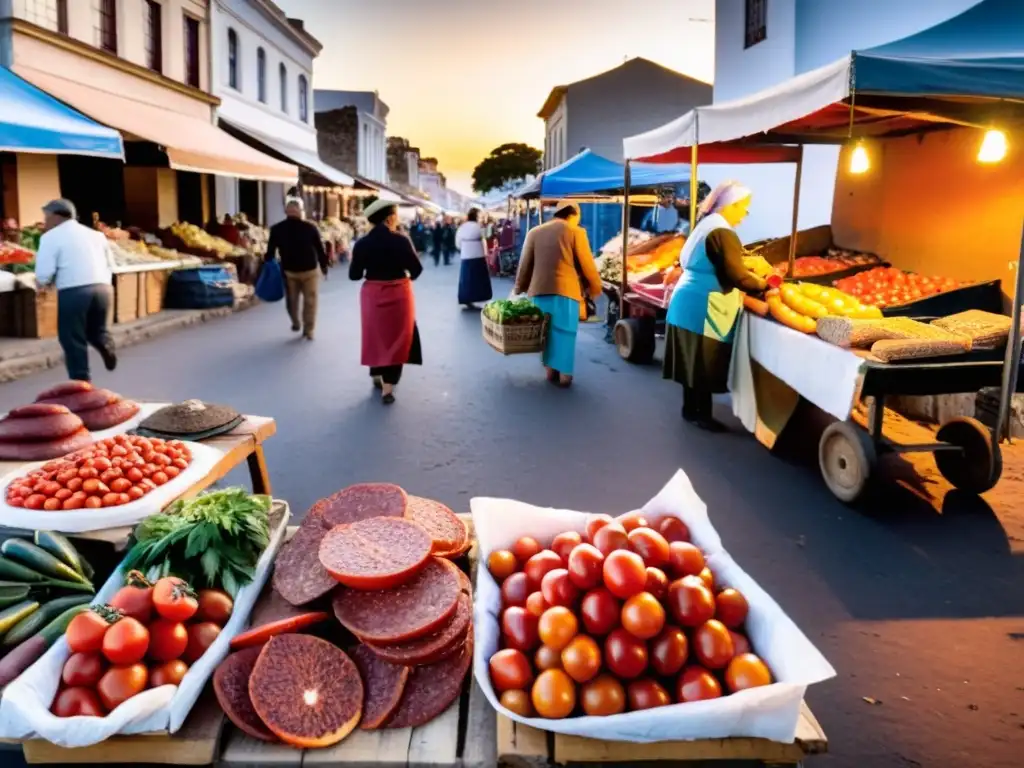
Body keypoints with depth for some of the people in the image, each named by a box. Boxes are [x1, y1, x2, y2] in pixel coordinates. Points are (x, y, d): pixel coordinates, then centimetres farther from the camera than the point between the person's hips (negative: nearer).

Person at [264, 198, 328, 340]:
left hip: (288, 270, 2)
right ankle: (308, 330, 8)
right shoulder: (310, 227, -10)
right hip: (310, 269, -2)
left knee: (292, 299, 21)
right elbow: (320, 249, -6)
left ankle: (296, 323, 35)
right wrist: (324, 267, 5)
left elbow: (270, 252, -3)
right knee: (310, 301, 8)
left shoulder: (276, 229, -5)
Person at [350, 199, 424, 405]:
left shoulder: (362, 244, -6)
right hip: (397, 294, -3)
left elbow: (354, 274, -3)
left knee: (376, 334, 20)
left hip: (372, 295, 3)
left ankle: (377, 376, 33)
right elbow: (417, 269, -11)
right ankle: (388, 388, 2)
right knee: (396, 337, 6)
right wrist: (407, 276, 10)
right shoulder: (400, 241, -14)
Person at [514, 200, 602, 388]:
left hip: (539, 289, 4)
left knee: (546, 331, 12)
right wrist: (595, 288, 12)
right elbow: (587, 264, 0)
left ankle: (550, 370, 15)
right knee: (564, 332, 3)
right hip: (565, 290, -4)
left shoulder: (534, 232, 11)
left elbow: (525, 264, 11)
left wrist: (519, 288, 19)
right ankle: (564, 373, 4)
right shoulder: (576, 231, -1)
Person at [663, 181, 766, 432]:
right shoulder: (723, 233, -18)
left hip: (689, 303, 10)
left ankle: (690, 409, 25)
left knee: (694, 360, 16)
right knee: (704, 363, 0)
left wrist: (751, 274, 20)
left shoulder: (706, 225, 13)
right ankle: (702, 414, 10)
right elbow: (737, 276, -21)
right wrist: (763, 284, -6)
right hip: (703, 309, -10)